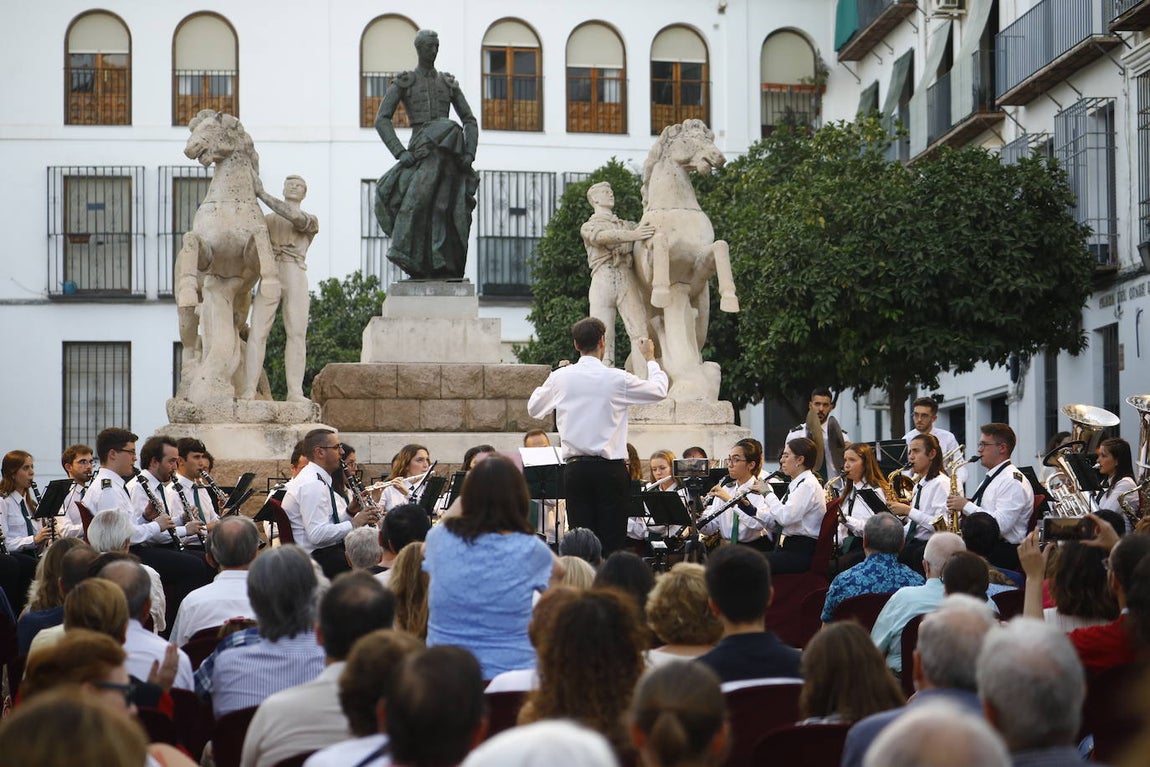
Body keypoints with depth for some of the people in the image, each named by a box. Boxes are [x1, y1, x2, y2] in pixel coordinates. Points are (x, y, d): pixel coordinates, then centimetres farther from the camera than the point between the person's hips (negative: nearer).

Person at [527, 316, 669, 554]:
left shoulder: (561, 378, 0)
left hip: (575, 468, 3)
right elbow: (659, 390, 9)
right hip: (610, 469, -3)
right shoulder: (617, 379, -7)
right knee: (612, 543, -1)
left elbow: (533, 409, 16)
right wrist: (650, 359, 25)